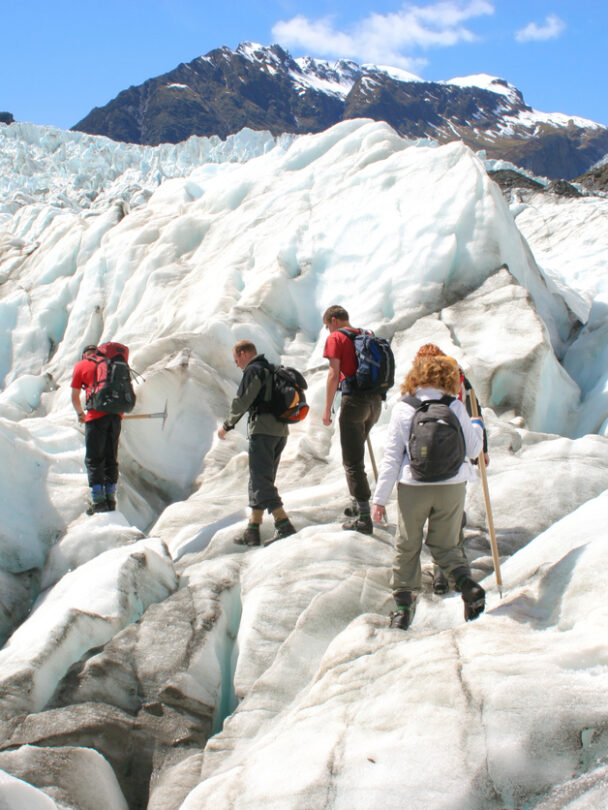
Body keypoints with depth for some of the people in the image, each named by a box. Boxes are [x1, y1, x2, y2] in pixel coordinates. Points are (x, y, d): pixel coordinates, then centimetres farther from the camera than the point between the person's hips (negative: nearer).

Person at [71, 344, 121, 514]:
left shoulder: (81, 365, 9)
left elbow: (75, 397, 12)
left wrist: (80, 414, 29)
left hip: (96, 416, -4)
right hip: (116, 415, 4)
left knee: (94, 459, 2)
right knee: (111, 458, 11)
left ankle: (98, 499, -5)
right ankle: (110, 498, 10)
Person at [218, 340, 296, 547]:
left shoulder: (253, 370, -5)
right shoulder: (272, 370, 22)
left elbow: (242, 401, -10)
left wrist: (227, 425, 3)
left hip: (262, 429, -9)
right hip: (281, 430, 9)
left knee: (260, 479, -10)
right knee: (263, 479, 12)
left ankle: (283, 524, -21)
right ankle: (253, 530, 14)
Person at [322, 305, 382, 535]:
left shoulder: (336, 338, -3)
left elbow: (334, 374, -10)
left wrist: (327, 409, -7)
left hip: (354, 400, -7)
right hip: (375, 400, 8)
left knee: (352, 460, -4)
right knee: (356, 454, 23)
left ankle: (364, 518, -7)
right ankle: (358, 503, 31)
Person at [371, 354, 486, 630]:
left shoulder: (402, 409, -3)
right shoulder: (456, 408, -2)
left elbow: (391, 457, -4)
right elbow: (472, 449, 5)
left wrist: (380, 498, -1)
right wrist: (477, 427, 26)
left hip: (413, 488, -1)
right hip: (452, 487, 1)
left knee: (407, 547, 15)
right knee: (445, 544, 17)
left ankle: (403, 604, 14)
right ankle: (467, 584, -8)